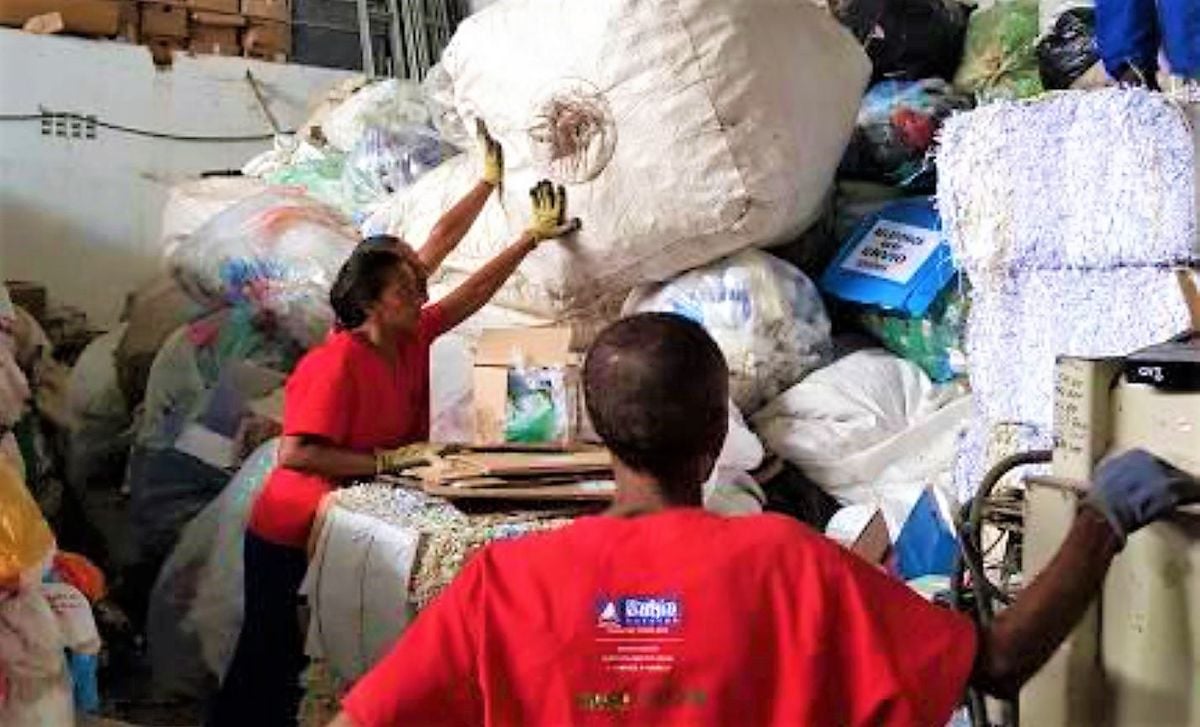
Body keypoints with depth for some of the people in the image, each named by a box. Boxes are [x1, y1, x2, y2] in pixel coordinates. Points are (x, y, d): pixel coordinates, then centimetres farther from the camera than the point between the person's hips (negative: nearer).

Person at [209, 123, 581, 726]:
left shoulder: (411, 342, 0)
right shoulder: (337, 363, -22)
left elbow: (472, 292, 8)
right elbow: (295, 454, -29)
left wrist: (531, 237, 12)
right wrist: (385, 459, -26)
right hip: (290, 537, -7)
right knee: (272, 661, 3)